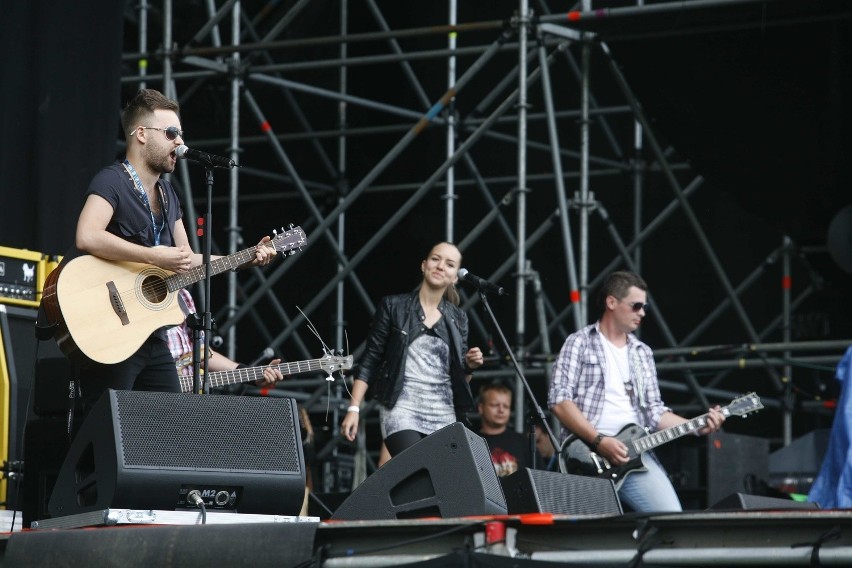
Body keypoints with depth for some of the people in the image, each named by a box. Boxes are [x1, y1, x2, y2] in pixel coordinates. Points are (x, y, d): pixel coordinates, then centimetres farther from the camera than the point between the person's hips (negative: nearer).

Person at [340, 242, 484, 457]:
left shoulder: (458, 318, 13)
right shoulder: (394, 306, 3)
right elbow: (369, 362, 2)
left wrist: (470, 366, -5)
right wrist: (354, 408, -6)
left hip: (444, 415, 4)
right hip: (401, 408, -4)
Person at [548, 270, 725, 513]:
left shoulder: (643, 353, 21)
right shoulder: (580, 343, 4)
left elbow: (654, 411, 20)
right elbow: (559, 400, -7)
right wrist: (599, 440, -17)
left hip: (633, 453, 5)